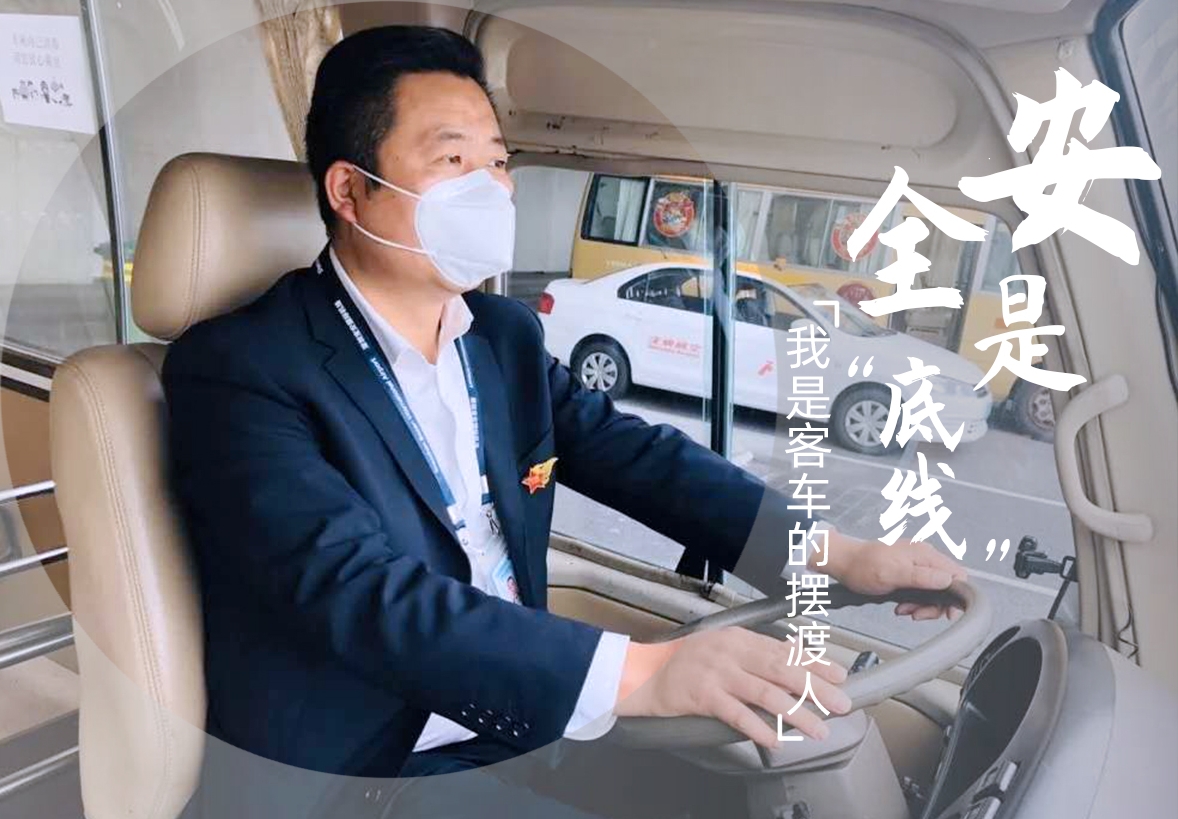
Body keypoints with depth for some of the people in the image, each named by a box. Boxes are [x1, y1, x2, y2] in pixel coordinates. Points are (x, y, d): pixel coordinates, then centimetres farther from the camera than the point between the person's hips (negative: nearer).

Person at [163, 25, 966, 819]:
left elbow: (637, 456, 3)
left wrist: (842, 553, -8)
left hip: (524, 724, 7)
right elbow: (364, 595, -28)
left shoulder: (505, 335, 6)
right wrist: (636, 673, -37)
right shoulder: (241, 367, -17)